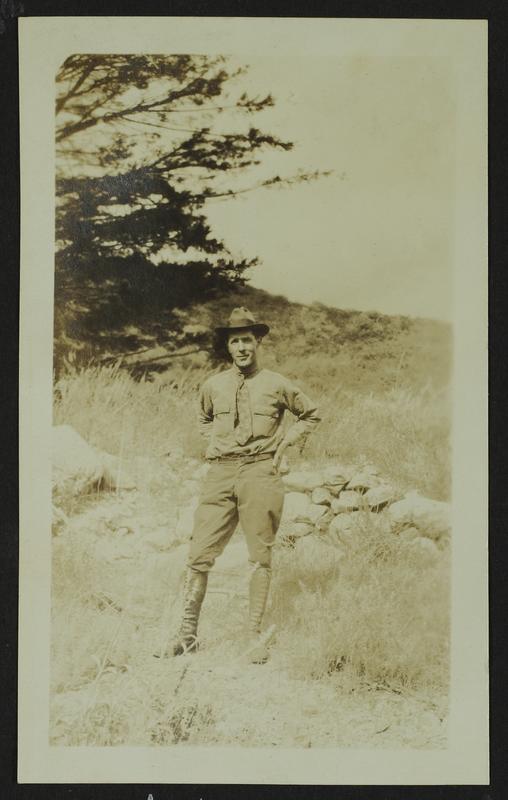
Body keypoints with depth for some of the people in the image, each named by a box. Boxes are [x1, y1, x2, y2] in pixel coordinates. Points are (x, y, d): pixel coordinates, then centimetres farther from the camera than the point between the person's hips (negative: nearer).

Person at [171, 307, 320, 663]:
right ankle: (188, 630, 10)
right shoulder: (213, 386, 9)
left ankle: (255, 635, 11)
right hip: (221, 474, 2)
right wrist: (211, 444, 13)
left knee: (260, 557, 2)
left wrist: (283, 443, 6)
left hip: (261, 474, -2)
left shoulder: (277, 385, 3)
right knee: (200, 552, -2)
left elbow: (311, 414, 17)